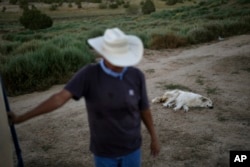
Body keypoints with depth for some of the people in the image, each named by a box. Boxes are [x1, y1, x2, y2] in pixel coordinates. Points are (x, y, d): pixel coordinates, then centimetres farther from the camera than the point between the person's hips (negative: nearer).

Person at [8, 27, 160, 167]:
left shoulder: (136, 76, -13)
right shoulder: (89, 74, -20)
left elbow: (144, 109, 0)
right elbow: (59, 98, -26)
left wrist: (154, 137, 9)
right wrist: (21, 118, -31)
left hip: (131, 147, 2)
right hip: (104, 150, -1)